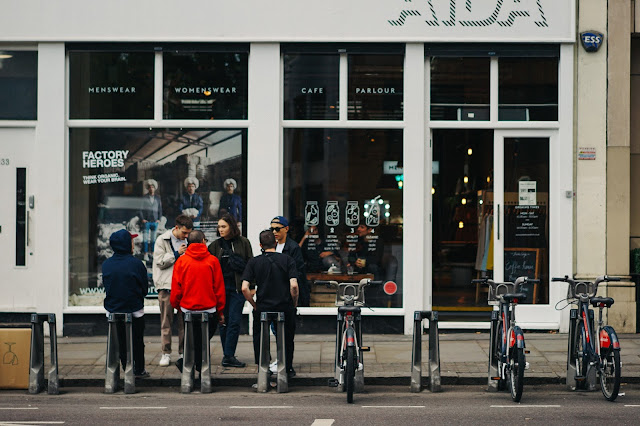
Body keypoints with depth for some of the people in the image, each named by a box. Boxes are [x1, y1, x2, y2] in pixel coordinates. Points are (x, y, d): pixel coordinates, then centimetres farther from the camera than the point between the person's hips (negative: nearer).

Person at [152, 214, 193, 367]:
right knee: (166, 320, 0)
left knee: (184, 320, 2)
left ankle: (183, 353, 9)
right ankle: (166, 353, 5)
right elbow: (160, 262, -6)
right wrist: (176, 254, -10)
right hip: (166, 286, -3)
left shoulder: (187, 241, 10)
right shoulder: (162, 240, 0)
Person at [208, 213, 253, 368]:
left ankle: (228, 356, -8)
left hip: (237, 287, -2)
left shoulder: (243, 243, 3)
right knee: (223, 321, 5)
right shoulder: (215, 245, 7)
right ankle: (228, 355, 13)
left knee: (234, 321, -8)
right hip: (220, 287, 2)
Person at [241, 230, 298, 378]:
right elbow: (294, 286, -13)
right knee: (287, 338, 20)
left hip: (262, 308, 0)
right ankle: (288, 368, 26)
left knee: (259, 338, 17)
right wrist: (294, 304, 2)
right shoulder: (287, 260, -3)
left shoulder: (254, 262, -1)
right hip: (285, 307, 0)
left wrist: (254, 305, 4)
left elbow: (244, 288, -9)